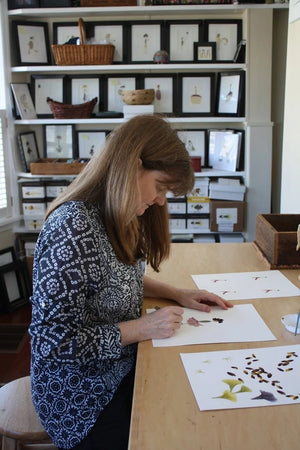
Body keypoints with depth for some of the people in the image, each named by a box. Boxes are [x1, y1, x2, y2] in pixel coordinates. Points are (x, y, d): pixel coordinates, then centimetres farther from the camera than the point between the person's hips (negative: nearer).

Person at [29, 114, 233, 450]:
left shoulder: (116, 218, 0)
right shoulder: (72, 229, -30)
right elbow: (52, 342, -28)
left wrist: (176, 294, 1)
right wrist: (142, 328, -23)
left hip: (121, 370, 8)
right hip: (82, 399, -8)